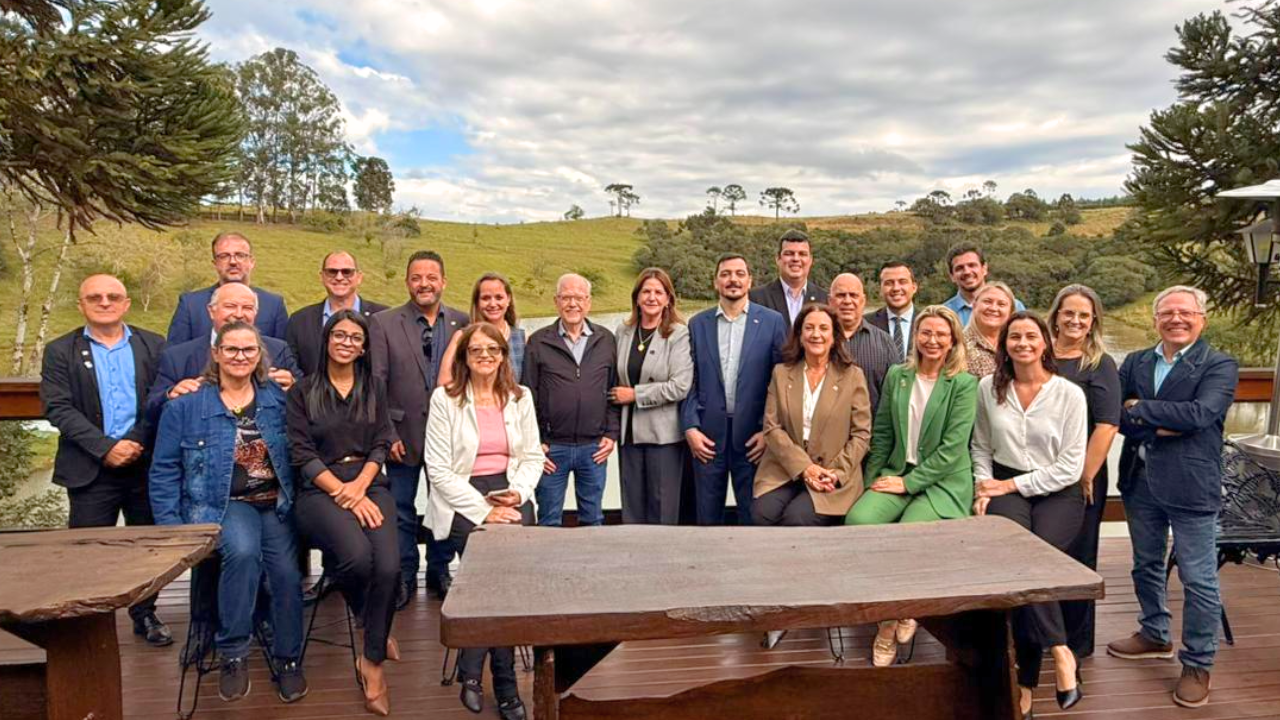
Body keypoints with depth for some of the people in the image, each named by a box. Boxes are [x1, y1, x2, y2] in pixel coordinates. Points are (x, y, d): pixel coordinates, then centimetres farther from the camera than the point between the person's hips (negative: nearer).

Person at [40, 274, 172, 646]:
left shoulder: (153, 346, 7)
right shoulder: (61, 351, 4)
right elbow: (58, 408, -5)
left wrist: (139, 442, -13)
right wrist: (105, 447, -15)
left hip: (146, 464, 1)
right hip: (91, 470, -1)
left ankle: (145, 615, 26)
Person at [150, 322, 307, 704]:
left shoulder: (277, 399, 11)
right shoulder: (185, 405, 5)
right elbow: (164, 471, 5)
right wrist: (171, 529, -1)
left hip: (276, 502, 2)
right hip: (223, 504, -2)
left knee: (287, 571, -21)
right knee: (243, 550, -33)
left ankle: (289, 660, 4)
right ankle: (233, 655, -14)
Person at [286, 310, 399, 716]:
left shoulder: (374, 390, 18)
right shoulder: (304, 391, 9)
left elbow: (381, 446, 11)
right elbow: (302, 454, 0)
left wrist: (359, 486, -8)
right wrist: (344, 494, -12)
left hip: (369, 486, 2)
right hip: (320, 490, -2)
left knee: (388, 565, -25)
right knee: (356, 555, -31)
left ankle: (372, 660, -5)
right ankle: (377, 634, 0)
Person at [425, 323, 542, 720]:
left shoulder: (521, 397, 12)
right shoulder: (445, 399, 1)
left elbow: (533, 456, 13)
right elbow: (439, 469, -5)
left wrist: (518, 492, -7)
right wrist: (483, 509, -13)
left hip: (511, 495, 3)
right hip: (462, 498, -3)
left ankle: (474, 671, -11)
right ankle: (504, 685, -12)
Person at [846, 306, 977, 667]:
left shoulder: (964, 384, -3)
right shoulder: (896, 375, 10)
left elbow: (953, 447, -9)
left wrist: (910, 482, -13)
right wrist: (872, 480, 3)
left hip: (943, 482, -3)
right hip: (896, 474, 4)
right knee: (858, 518, -26)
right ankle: (889, 613, -8)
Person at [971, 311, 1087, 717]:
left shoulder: (1070, 394, -2)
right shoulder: (989, 388, 6)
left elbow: (1071, 466, -5)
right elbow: (981, 447, 15)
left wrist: (1012, 484, -8)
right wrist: (984, 485, -2)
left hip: (1056, 491, -1)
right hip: (1006, 488, 1)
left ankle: (1024, 684, -18)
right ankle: (1060, 652, -22)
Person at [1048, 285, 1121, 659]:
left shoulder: (1100, 365, -5)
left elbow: (1107, 425, -12)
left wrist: (1086, 476, -14)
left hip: (1080, 477, -4)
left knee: (1075, 557, 8)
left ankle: (1076, 642, 23)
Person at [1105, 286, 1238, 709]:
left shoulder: (1220, 366, -5)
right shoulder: (1135, 362, 8)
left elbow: (1200, 413, -21)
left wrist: (1139, 409, -14)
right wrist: (1159, 426, -17)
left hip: (1190, 485, -5)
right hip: (1140, 481, 5)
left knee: (1199, 579, 2)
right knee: (1146, 566, 19)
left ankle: (1198, 665, 16)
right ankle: (1155, 636, 39)